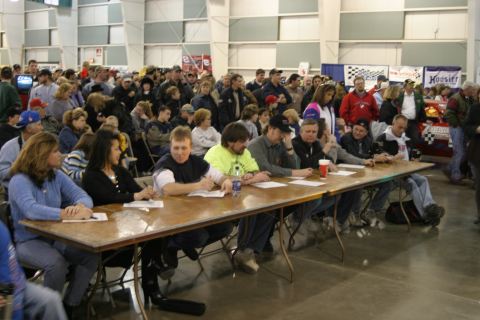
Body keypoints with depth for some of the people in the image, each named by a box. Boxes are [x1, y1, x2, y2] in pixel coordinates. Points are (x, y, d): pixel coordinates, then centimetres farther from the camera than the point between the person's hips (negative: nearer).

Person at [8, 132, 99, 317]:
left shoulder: (57, 176, 5)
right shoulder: (20, 180, -15)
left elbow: (82, 196, -2)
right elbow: (31, 210, -34)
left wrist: (80, 206, -29)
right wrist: (70, 214, -40)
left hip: (56, 237, 6)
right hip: (29, 241, -6)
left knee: (91, 256, -18)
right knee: (57, 264, -34)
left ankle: (68, 308, -4)